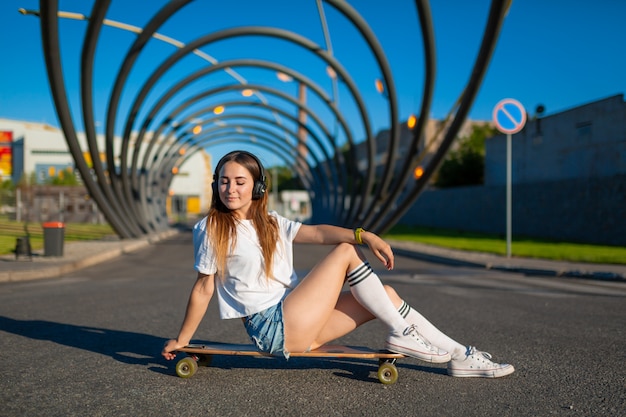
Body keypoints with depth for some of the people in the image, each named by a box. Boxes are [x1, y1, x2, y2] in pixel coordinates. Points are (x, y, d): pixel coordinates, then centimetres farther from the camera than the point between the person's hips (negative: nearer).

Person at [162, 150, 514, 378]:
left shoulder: (271, 224, 13)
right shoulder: (211, 229, -4)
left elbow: (317, 233, 0)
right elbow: (204, 289, -2)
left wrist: (364, 235, -15)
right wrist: (182, 340, -3)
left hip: (297, 323, 7)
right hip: (271, 328, -7)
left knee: (385, 294, 0)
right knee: (346, 253, -14)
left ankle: (459, 356, 6)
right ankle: (401, 334, -6)